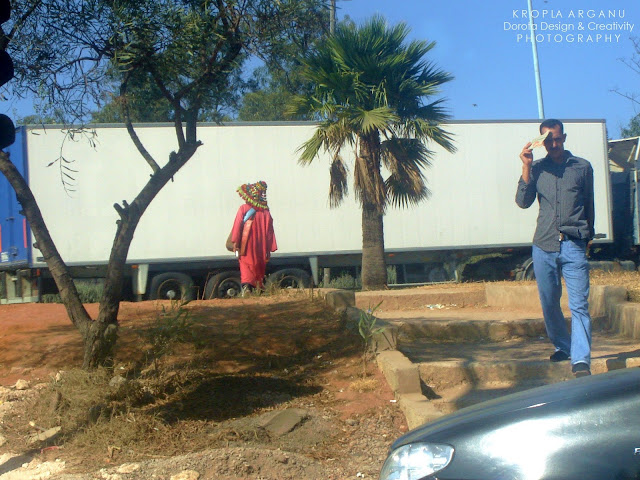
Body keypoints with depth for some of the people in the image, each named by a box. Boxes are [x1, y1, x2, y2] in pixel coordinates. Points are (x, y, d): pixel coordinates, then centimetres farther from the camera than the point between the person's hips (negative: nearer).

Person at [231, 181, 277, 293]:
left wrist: (235, 242, -4)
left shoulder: (243, 209, -3)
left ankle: (247, 285, -23)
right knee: (260, 266, 14)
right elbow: (269, 231, 3)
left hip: (246, 243, -2)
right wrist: (269, 249, 7)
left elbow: (237, 225, -7)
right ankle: (259, 287, 16)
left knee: (246, 264, -2)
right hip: (261, 245, 3)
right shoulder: (265, 212, 3)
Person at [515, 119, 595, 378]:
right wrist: (526, 167, -6)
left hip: (574, 245, -2)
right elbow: (523, 201, -1)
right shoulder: (536, 168, 10)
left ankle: (581, 360, -12)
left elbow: (589, 205, 16)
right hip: (544, 246, 2)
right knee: (549, 304, 10)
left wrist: (587, 235, 18)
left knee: (579, 305, -9)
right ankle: (563, 347, 29)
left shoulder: (583, 167, 8)